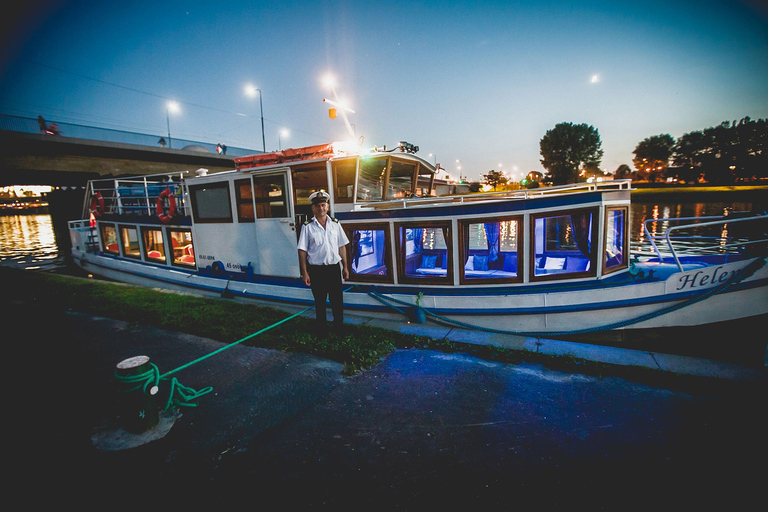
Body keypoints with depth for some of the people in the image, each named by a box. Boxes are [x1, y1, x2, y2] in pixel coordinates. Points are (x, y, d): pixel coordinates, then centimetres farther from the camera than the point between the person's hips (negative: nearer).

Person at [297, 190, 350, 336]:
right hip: (316, 270, -2)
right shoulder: (307, 227, -3)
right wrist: (304, 273, -7)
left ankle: (339, 328, 26)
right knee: (319, 302, 11)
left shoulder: (335, 224, 6)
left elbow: (341, 247, 10)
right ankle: (322, 330, 27)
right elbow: (302, 251, -3)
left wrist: (345, 267, 9)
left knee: (337, 301, 9)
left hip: (334, 268, 2)